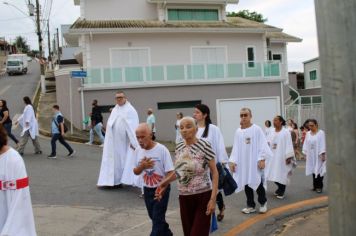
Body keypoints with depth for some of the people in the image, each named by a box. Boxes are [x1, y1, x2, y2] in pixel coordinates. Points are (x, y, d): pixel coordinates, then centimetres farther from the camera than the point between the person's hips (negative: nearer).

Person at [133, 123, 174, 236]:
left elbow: (171, 173, -19)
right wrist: (142, 166, -16)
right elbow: (136, 172, 6)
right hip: (147, 190, 6)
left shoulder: (162, 149, -20)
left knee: (158, 220, -4)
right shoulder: (138, 151, -4)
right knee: (154, 217, 21)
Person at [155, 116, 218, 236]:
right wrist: (165, 182, 5)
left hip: (203, 196, -5)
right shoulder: (179, 147, 4)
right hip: (184, 197, 6)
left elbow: (214, 172, -11)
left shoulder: (204, 145, -13)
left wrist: (213, 198, -17)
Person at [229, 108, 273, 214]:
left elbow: (262, 145, -7)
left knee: (258, 183, 0)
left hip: (255, 162, -4)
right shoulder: (238, 132, 5)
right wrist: (233, 161, 1)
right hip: (243, 162, 4)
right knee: (246, 184, 8)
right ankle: (251, 205, 21)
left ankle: (263, 203, 24)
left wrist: (262, 159, -14)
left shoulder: (257, 129, -5)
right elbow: (235, 148, 6)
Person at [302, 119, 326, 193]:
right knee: (313, 170, 8)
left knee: (319, 170, -4)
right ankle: (315, 185, 16)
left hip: (318, 155, -5)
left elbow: (323, 144, -10)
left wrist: (323, 154, -14)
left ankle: (319, 186, 3)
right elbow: (306, 144, 11)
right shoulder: (308, 134, 9)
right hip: (311, 156, 5)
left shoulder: (321, 133, -7)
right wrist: (305, 154, 8)